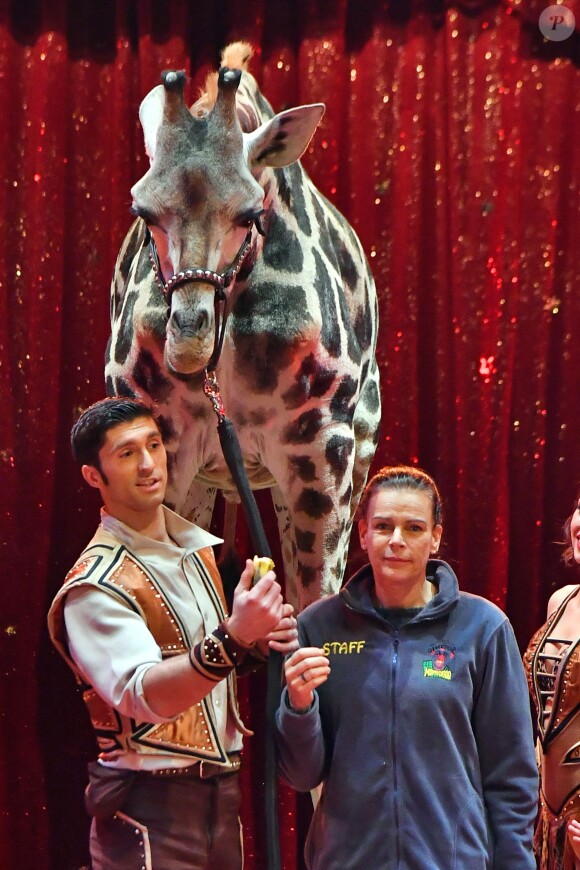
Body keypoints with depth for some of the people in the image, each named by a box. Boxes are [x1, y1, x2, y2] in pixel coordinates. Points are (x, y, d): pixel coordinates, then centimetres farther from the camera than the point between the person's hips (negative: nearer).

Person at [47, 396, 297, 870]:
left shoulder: (195, 548, 9)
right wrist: (232, 640, -43)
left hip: (222, 791, 7)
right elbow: (143, 696, -28)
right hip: (151, 801, -7)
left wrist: (259, 643, -2)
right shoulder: (96, 584, -15)